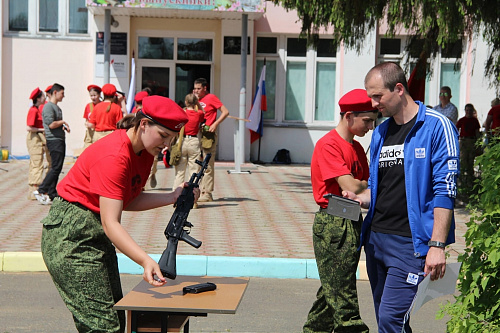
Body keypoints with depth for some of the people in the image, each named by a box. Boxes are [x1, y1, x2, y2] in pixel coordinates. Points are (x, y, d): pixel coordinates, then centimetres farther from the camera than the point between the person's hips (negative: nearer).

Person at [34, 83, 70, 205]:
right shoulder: (48, 106, -10)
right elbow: (51, 124, -20)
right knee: (56, 167, -13)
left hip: (60, 140, 10)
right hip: (53, 140, -10)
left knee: (57, 168, 8)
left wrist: (64, 127, 5)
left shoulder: (58, 108, 20)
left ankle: (52, 195, 10)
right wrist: (63, 122, -5)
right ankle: (40, 191, -8)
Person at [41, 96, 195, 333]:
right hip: (70, 236, -10)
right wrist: (146, 261, -41)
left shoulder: (145, 151, 5)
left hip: (97, 234, 10)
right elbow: (110, 223, -30)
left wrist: (172, 197, -5)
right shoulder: (114, 156, -25)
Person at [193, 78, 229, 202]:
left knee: (208, 165, -7)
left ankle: (207, 193, -5)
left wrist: (215, 124, -17)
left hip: (208, 134, -8)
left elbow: (225, 112, -9)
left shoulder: (211, 98, -4)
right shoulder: (197, 100, 17)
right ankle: (200, 191, 15)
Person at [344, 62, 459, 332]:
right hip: (375, 239, 8)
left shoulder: (436, 127, -7)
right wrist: (360, 198, 1)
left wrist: (437, 245, -19)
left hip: (411, 242, -7)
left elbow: (445, 191, -13)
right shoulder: (380, 132, 15)